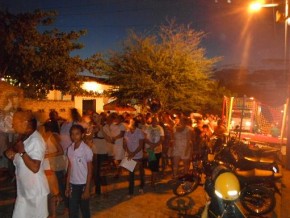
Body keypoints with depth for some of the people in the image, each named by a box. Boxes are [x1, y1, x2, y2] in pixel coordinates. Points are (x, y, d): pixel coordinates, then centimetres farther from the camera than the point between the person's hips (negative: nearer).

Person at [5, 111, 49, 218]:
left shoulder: (36, 140, -22)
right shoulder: (23, 138, 7)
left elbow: (35, 168, -27)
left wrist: (22, 151, -25)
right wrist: (12, 155, -2)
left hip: (35, 190, -8)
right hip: (23, 189, 8)